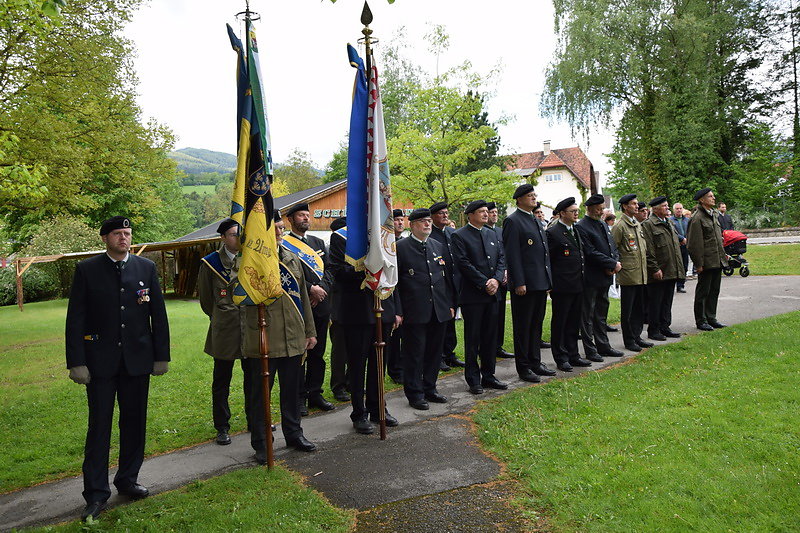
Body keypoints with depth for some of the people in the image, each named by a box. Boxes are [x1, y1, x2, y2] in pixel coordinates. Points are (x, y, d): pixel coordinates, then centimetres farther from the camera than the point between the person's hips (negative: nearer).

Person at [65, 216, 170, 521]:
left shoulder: (146, 267, 5)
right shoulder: (87, 270, 0)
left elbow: (158, 314, 6)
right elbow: (75, 319, -2)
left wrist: (161, 356, 3)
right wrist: (76, 362, -7)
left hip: (137, 359, 2)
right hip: (100, 360, -2)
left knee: (134, 423, 11)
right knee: (99, 425, 2)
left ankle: (127, 481, 27)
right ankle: (96, 493, 13)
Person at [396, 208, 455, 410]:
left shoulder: (438, 246, 14)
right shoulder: (400, 247, -4)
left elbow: (448, 277, 18)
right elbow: (394, 281, -6)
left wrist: (451, 304, 12)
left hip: (439, 310, 6)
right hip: (414, 312, -5)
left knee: (435, 351, 13)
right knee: (414, 353, 2)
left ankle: (429, 388, 28)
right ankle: (414, 394, 15)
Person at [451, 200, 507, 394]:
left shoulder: (492, 234, 15)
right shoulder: (459, 236, -6)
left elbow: (501, 258, 11)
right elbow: (463, 263, -14)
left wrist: (496, 279, -7)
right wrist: (485, 283, -15)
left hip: (491, 294, 6)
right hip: (472, 296, -6)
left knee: (491, 336, 12)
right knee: (472, 339, 2)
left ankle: (488, 376, 23)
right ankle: (473, 379, 12)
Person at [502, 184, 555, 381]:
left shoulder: (536, 221, 18)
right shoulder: (513, 221, -10)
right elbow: (512, 255, -16)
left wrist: (548, 279, 17)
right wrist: (519, 283, -20)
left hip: (541, 283, 9)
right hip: (524, 284, -9)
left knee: (536, 324, 15)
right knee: (523, 326, 1)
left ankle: (535, 362, 26)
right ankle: (523, 368, 10)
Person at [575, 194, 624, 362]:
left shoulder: (604, 225, 15)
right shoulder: (581, 227, -13)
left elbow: (613, 247, 16)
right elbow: (591, 253, -19)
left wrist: (615, 263, -4)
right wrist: (613, 264, -15)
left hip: (605, 277, 8)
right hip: (591, 278, -8)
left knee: (601, 314, 16)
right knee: (588, 315, 1)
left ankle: (603, 346, 25)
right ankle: (590, 350, 8)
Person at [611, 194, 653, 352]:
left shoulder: (638, 224, 15)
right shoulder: (619, 226, -10)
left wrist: (645, 266, 18)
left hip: (641, 274, 8)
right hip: (628, 275, -8)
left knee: (639, 309, 13)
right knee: (627, 310, 1)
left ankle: (637, 337, 23)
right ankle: (629, 341, 10)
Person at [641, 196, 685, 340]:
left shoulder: (670, 223, 17)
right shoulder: (648, 225, -10)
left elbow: (676, 246, 23)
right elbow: (648, 250, -15)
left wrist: (679, 268, 17)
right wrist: (655, 269, -18)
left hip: (672, 272, 8)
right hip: (658, 273, -8)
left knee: (667, 302, 14)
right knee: (655, 303, 0)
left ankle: (665, 327, 24)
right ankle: (653, 331, 9)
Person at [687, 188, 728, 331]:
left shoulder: (714, 214, 13)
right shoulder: (697, 218, -14)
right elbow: (695, 243, -16)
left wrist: (723, 255, 18)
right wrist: (699, 264, -17)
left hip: (718, 261, 8)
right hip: (707, 262, -8)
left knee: (714, 291, 14)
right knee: (703, 292, 1)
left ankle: (711, 318, 24)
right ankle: (701, 321, 10)